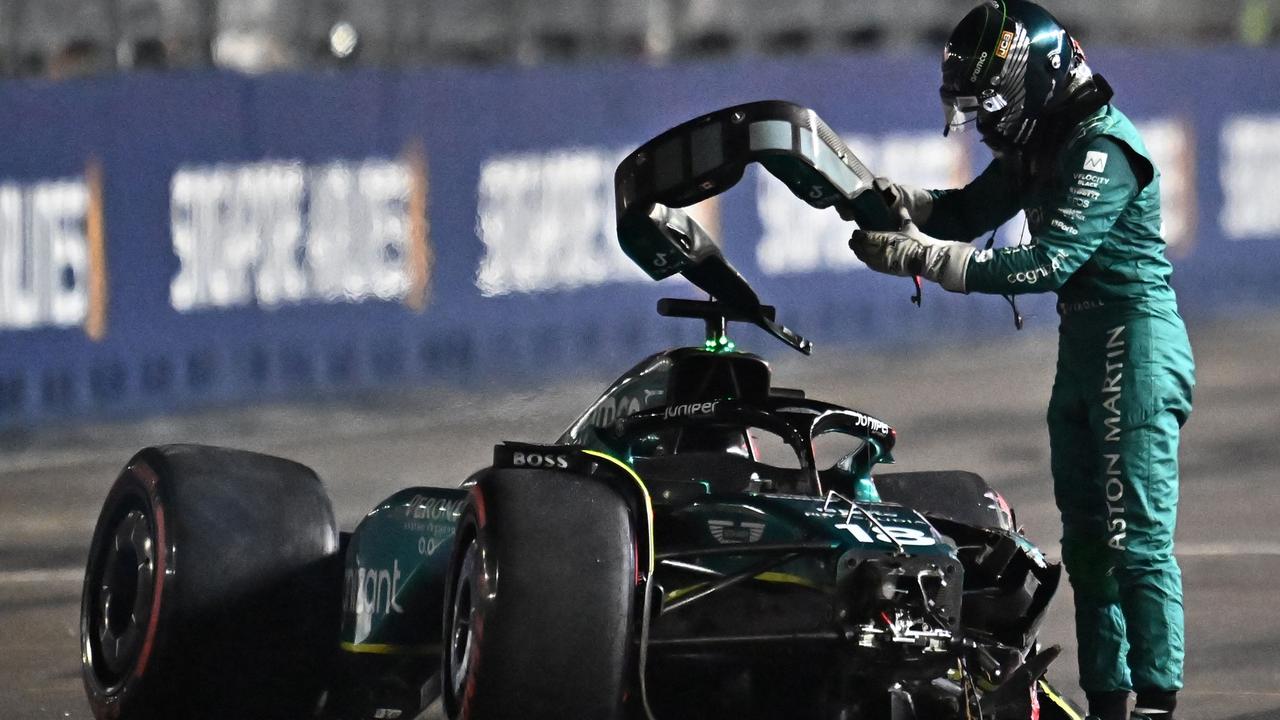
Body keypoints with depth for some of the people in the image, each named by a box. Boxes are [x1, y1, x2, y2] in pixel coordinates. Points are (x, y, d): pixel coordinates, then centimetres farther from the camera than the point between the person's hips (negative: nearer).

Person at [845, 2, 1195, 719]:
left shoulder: (1102, 148, -19)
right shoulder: (1039, 143, 11)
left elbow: (1050, 262, -25)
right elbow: (970, 211, 13)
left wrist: (923, 257, -26)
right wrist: (893, 199, -7)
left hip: (1136, 343, -10)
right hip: (1084, 344, 10)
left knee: (1138, 540, -12)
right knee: (1088, 541, 12)